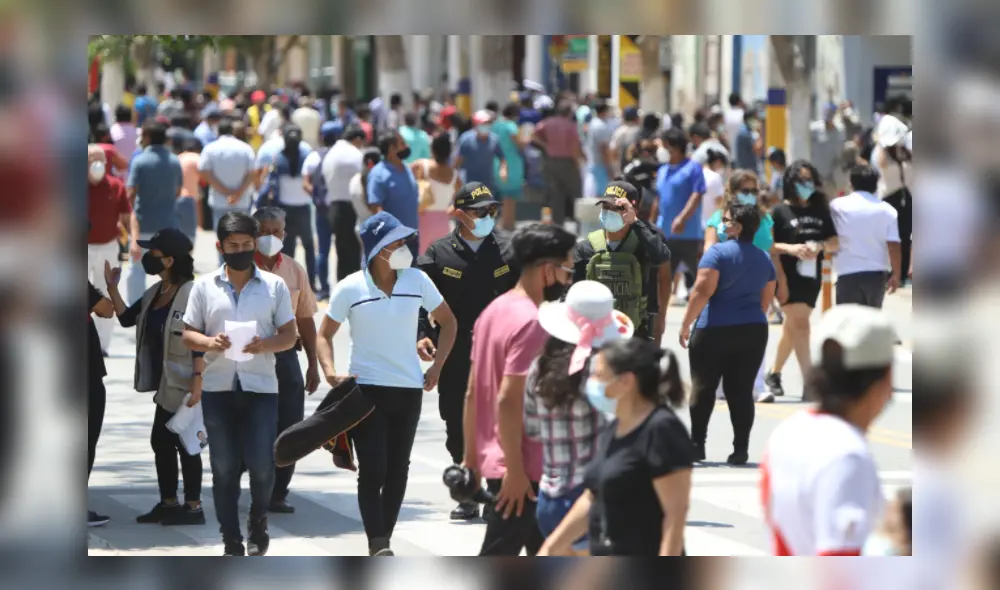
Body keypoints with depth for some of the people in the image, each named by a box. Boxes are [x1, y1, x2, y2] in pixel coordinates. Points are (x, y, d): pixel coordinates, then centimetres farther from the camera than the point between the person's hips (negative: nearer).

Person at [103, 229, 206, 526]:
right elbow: (126, 318, 17)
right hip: (166, 383, 9)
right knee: (160, 441, 13)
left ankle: (193, 506, 5)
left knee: (184, 442, -3)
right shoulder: (154, 293, 10)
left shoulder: (192, 293, -17)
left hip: (185, 385, -9)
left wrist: (198, 381, -24)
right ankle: (168, 503, 22)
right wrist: (112, 287, 6)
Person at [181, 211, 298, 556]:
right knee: (224, 468, 2)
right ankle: (231, 543, 9)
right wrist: (210, 342, -14)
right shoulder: (204, 286, 7)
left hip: (261, 386, -1)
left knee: (261, 464, -6)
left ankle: (257, 524, 19)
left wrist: (266, 344, -15)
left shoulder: (274, 286, 5)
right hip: (218, 388, 1)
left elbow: (289, 335, 6)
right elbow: (188, 335, 8)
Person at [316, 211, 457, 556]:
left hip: (409, 390, 3)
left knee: (398, 470, 8)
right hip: (366, 390, -3)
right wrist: (330, 372, -13)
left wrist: (437, 366, 5)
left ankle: (383, 543, 17)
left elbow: (447, 322, 14)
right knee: (373, 470, -11)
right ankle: (378, 545, -12)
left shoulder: (417, 281, 1)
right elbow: (324, 335, 3)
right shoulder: (350, 289, -6)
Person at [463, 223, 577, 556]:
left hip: (494, 459, 10)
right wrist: (515, 470, -21)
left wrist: (471, 456, 17)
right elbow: (508, 401, -24)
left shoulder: (494, 311, 9)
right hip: (521, 470, -10)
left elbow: (472, 393, 13)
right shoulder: (531, 323, -19)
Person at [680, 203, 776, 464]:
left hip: (715, 331, -5)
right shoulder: (764, 258, 10)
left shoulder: (718, 253, -9)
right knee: (741, 391, 5)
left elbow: (702, 291, -15)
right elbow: (766, 300, 16)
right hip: (753, 332, 5)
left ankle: (697, 444, 1)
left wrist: (686, 324, -9)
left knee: (703, 387, 3)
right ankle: (740, 449, 0)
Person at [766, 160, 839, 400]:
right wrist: (790, 248, -20)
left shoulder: (821, 211, 11)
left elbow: (835, 242, 11)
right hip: (788, 277, -5)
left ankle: (774, 373, 32)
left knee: (793, 327, 14)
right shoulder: (780, 211, -1)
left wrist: (820, 246, -10)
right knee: (799, 324, -15)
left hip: (811, 277, 5)